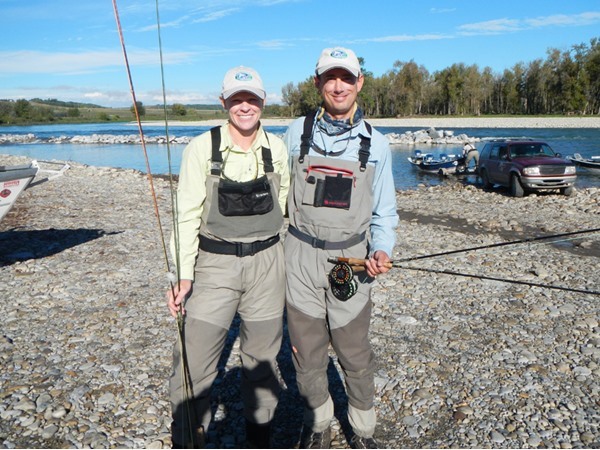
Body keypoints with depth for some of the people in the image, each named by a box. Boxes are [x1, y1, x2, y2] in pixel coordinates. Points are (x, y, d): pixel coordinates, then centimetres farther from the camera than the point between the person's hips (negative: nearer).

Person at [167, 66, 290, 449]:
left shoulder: (276, 148, 3)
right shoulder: (202, 148, -5)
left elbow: (284, 206, 10)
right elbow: (187, 215, -5)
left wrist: (286, 261, 11)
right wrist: (183, 275, -11)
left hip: (267, 264, 2)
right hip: (214, 264, -2)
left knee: (263, 360, 13)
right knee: (193, 363, -2)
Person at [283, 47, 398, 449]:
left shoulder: (376, 144, 2)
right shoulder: (297, 132, 3)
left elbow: (384, 212, 7)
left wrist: (382, 250, -11)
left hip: (350, 261, 0)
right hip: (300, 257, 1)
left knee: (355, 355, 9)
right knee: (306, 351, 11)